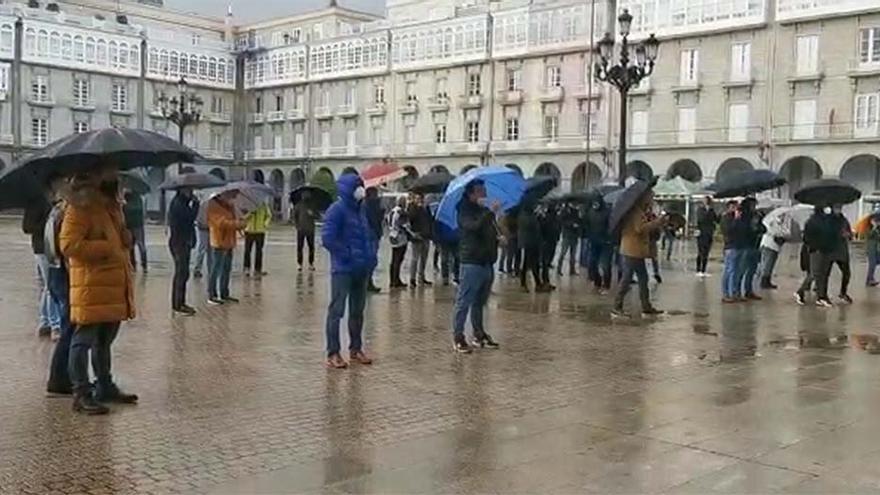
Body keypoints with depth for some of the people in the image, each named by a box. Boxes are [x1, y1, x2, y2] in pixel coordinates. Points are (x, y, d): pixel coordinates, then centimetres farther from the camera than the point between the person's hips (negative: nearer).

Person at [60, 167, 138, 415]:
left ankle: (105, 387, 30)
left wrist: (125, 238, 11)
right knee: (84, 340, -3)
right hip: (91, 287, -10)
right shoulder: (80, 207, -13)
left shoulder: (111, 205, 18)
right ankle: (81, 394, 3)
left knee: (104, 340, 19)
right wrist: (105, 248, -21)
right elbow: (69, 245, -21)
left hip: (114, 287, 10)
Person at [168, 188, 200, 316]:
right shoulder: (178, 203, -15)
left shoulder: (182, 202, 16)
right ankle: (177, 305, -4)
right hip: (179, 243, -10)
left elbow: (189, 219, 17)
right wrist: (195, 202, -12)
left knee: (182, 273, 14)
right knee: (181, 273, -8)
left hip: (184, 242, 10)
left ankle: (179, 303, 21)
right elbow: (191, 216, -22)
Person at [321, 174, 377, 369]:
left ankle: (356, 349, 25)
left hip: (362, 269, 8)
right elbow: (327, 238, -19)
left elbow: (370, 234, 23)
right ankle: (333, 353, 2)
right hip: (343, 269, -8)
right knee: (336, 310, -3)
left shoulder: (361, 209, 10)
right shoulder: (337, 210, -12)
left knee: (357, 310, 14)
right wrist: (347, 254, -17)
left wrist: (371, 254, 9)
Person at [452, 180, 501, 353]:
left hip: (487, 262, 8)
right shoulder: (465, 211, -8)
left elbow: (492, 232, 29)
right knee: (464, 301, -5)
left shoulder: (485, 211, 18)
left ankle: (479, 334, 23)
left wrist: (498, 237, 8)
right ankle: (458, 337, -1)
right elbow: (474, 226, -28)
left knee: (480, 302, 15)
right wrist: (491, 212, -31)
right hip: (472, 262, -8)